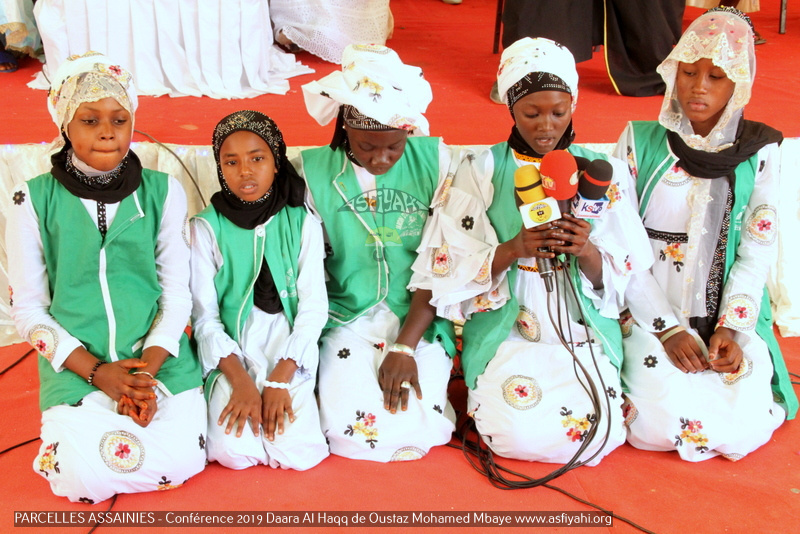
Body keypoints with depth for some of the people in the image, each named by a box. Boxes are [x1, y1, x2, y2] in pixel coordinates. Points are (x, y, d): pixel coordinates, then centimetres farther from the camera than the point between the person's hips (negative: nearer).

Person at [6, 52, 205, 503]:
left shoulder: (163, 192, 0)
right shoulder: (35, 201, -3)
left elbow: (178, 294, 1)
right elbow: (28, 309, 0)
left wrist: (146, 369, -13)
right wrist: (97, 371, -11)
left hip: (160, 356, 1)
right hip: (75, 364, -1)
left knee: (181, 462, -16)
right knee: (85, 478, -20)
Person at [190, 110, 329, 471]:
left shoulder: (302, 223, 2)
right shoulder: (207, 227, 0)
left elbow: (313, 308, -3)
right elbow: (204, 315, -4)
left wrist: (280, 380, -15)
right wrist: (241, 382, -17)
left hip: (289, 350, 1)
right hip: (231, 354, 0)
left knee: (297, 451, -20)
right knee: (232, 451, -22)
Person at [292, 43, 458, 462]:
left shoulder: (434, 161, -4)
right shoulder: (314, 171, -3)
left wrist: (405, 346, -14)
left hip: (419, 320, 0)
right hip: (345, 318, 0)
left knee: (419, 428, -20)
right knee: (347, 430, -20)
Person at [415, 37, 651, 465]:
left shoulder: (603, 173, 5)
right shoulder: (482, 172, 1)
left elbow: (623, 279, 1)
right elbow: (451, 269, -5)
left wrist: (587, 252, -20)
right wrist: (513, 249, -21)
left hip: (583, 329, 1)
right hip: (506, 329, -1)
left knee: (595, 430, -21)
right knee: (518, 429, -23)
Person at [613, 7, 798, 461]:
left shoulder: (759, 152, 2)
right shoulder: (640, 142, -2)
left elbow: (758, 250, 0)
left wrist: (731, 329, -14)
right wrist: (667, 329, -13)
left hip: (730, 320, 2)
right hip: (650, 317, -1)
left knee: (742, 430, -18)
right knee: (659, 425, -23)